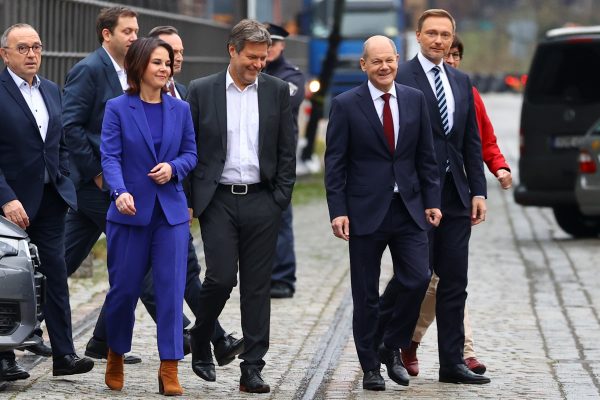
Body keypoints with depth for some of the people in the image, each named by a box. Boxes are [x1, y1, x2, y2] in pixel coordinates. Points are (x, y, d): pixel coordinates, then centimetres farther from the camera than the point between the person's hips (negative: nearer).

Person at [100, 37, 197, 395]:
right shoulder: (118, 108, -2)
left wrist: (174, 167, -11)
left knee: (172, 287, -6)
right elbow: (110, 157, -10)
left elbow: (191, 153, 11)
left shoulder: (180, 109, 7)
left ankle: (169, 369, -4)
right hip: (131, 211, -2)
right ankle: (116, 355, 29)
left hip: (171, 211, 2)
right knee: (124, 288, 5)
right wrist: (120, 192, -27)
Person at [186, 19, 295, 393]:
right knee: (221, 277, -10)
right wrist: (190, 199, 0)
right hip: (218, 199, -1)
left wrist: (281, 198, 0)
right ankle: (201, 338, 18)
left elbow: (287, 149, 7)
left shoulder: (277, 90, 5)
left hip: (261, 200, 1)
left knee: (257, 286, 2)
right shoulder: (202, 91, 1)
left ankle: (252, 368, 6)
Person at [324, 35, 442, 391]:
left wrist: (432, 201, 3)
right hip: (366, 211, -3)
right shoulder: (346, 105, -3)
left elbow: (426, 157, 9)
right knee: (367, 295, 3)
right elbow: (335, 163, -4)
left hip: (408, 208, 3)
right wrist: (337, 211, -10)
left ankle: (392, 348, 15)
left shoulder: (415, 100, 6)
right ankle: (371, 367, 15)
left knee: (418, 280, -7)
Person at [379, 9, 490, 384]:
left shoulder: (461, 81, 14)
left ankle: (452, 363, 9)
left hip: (455, 196, 6)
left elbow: (472, 141, 15)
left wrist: (478, 190, 7)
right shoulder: (400, 78, -6)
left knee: (455, 281, 5)